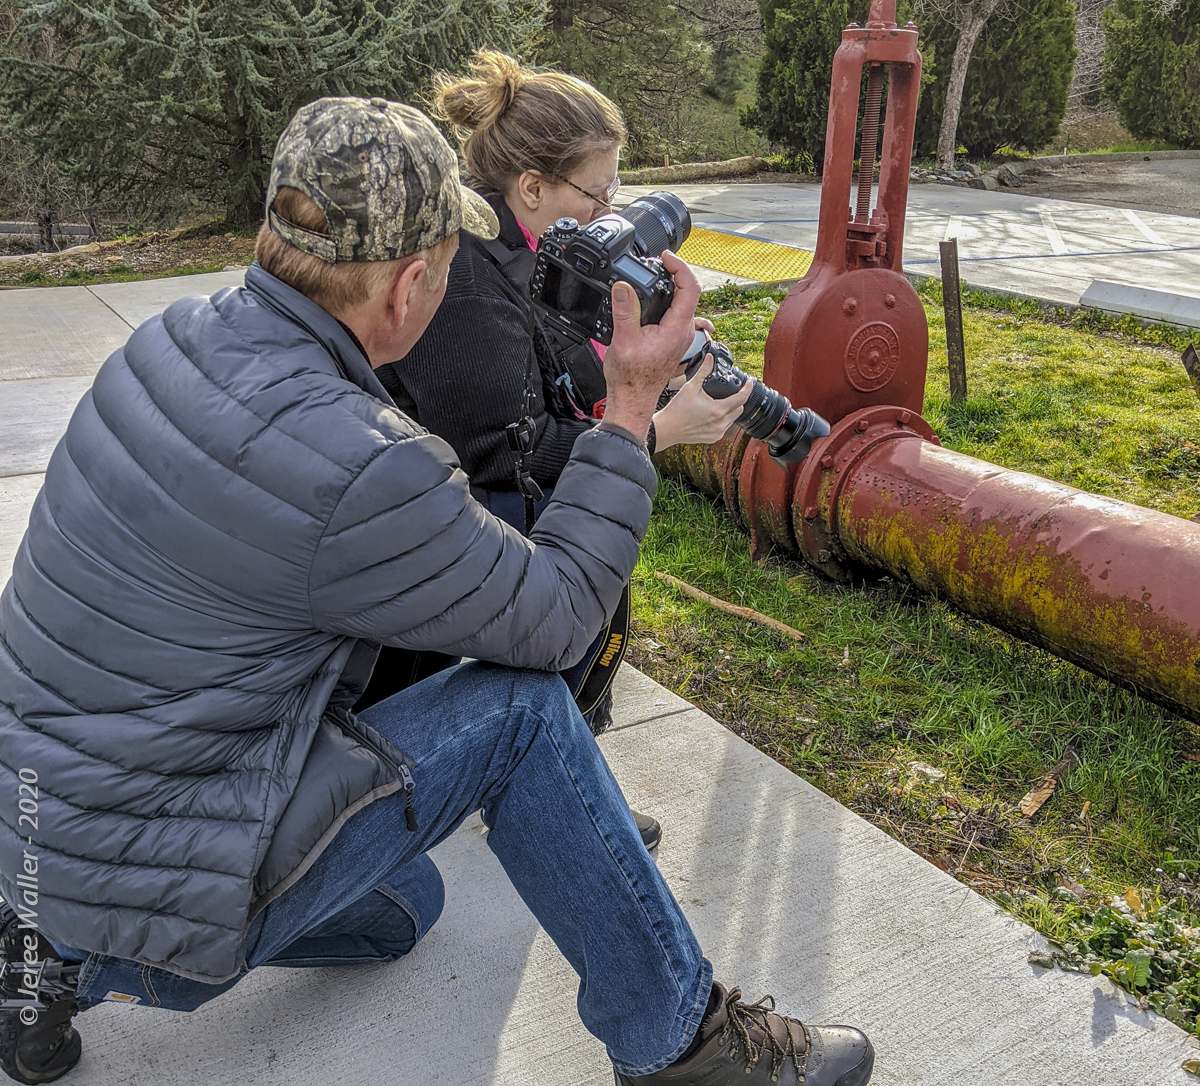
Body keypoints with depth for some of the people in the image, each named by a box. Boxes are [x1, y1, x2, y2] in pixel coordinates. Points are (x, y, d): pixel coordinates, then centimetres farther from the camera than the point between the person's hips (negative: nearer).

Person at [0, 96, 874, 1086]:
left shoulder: (174, 339, -4)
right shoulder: (359, 474, -30)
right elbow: (556, 622, -16)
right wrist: (632, 408, -13)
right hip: (152, 883, -8)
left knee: (401, 911, 28)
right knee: (522, 711, -12)